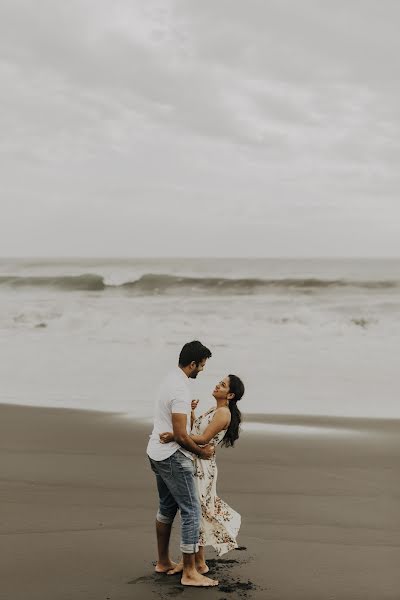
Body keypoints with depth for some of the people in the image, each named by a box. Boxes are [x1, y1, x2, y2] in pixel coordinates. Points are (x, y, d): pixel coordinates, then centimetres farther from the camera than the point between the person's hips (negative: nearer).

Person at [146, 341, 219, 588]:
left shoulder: (172, 379, 8)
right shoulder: (181, 389, -24)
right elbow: (180, 435, -24)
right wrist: (201, 451, -10)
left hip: (158, 453, 11)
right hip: (173, 457, -10)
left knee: (168, 508, 21)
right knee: (192, 511, -5)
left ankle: (163, 562, 32)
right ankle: (190, 572, -1)